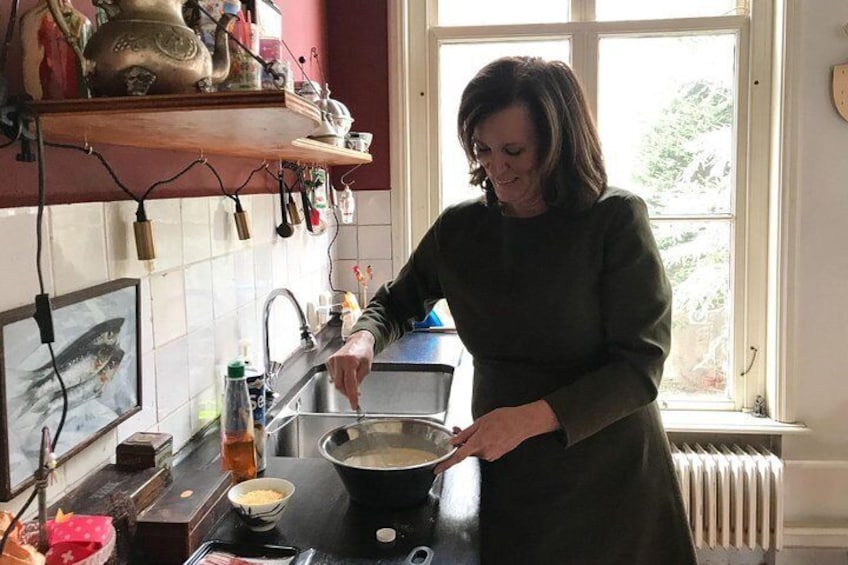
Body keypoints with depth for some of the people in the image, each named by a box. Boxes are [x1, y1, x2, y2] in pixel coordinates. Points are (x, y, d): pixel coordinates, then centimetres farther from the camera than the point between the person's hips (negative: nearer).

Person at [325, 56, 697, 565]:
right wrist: (364, 338, -9)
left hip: (611, 474, -2)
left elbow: (640, 365, -16)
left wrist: (531, 418, -26)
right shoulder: (460, 228, -3)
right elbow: (396, 302, 13)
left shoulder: (616, 219, -14)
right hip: (506, 471, 3)